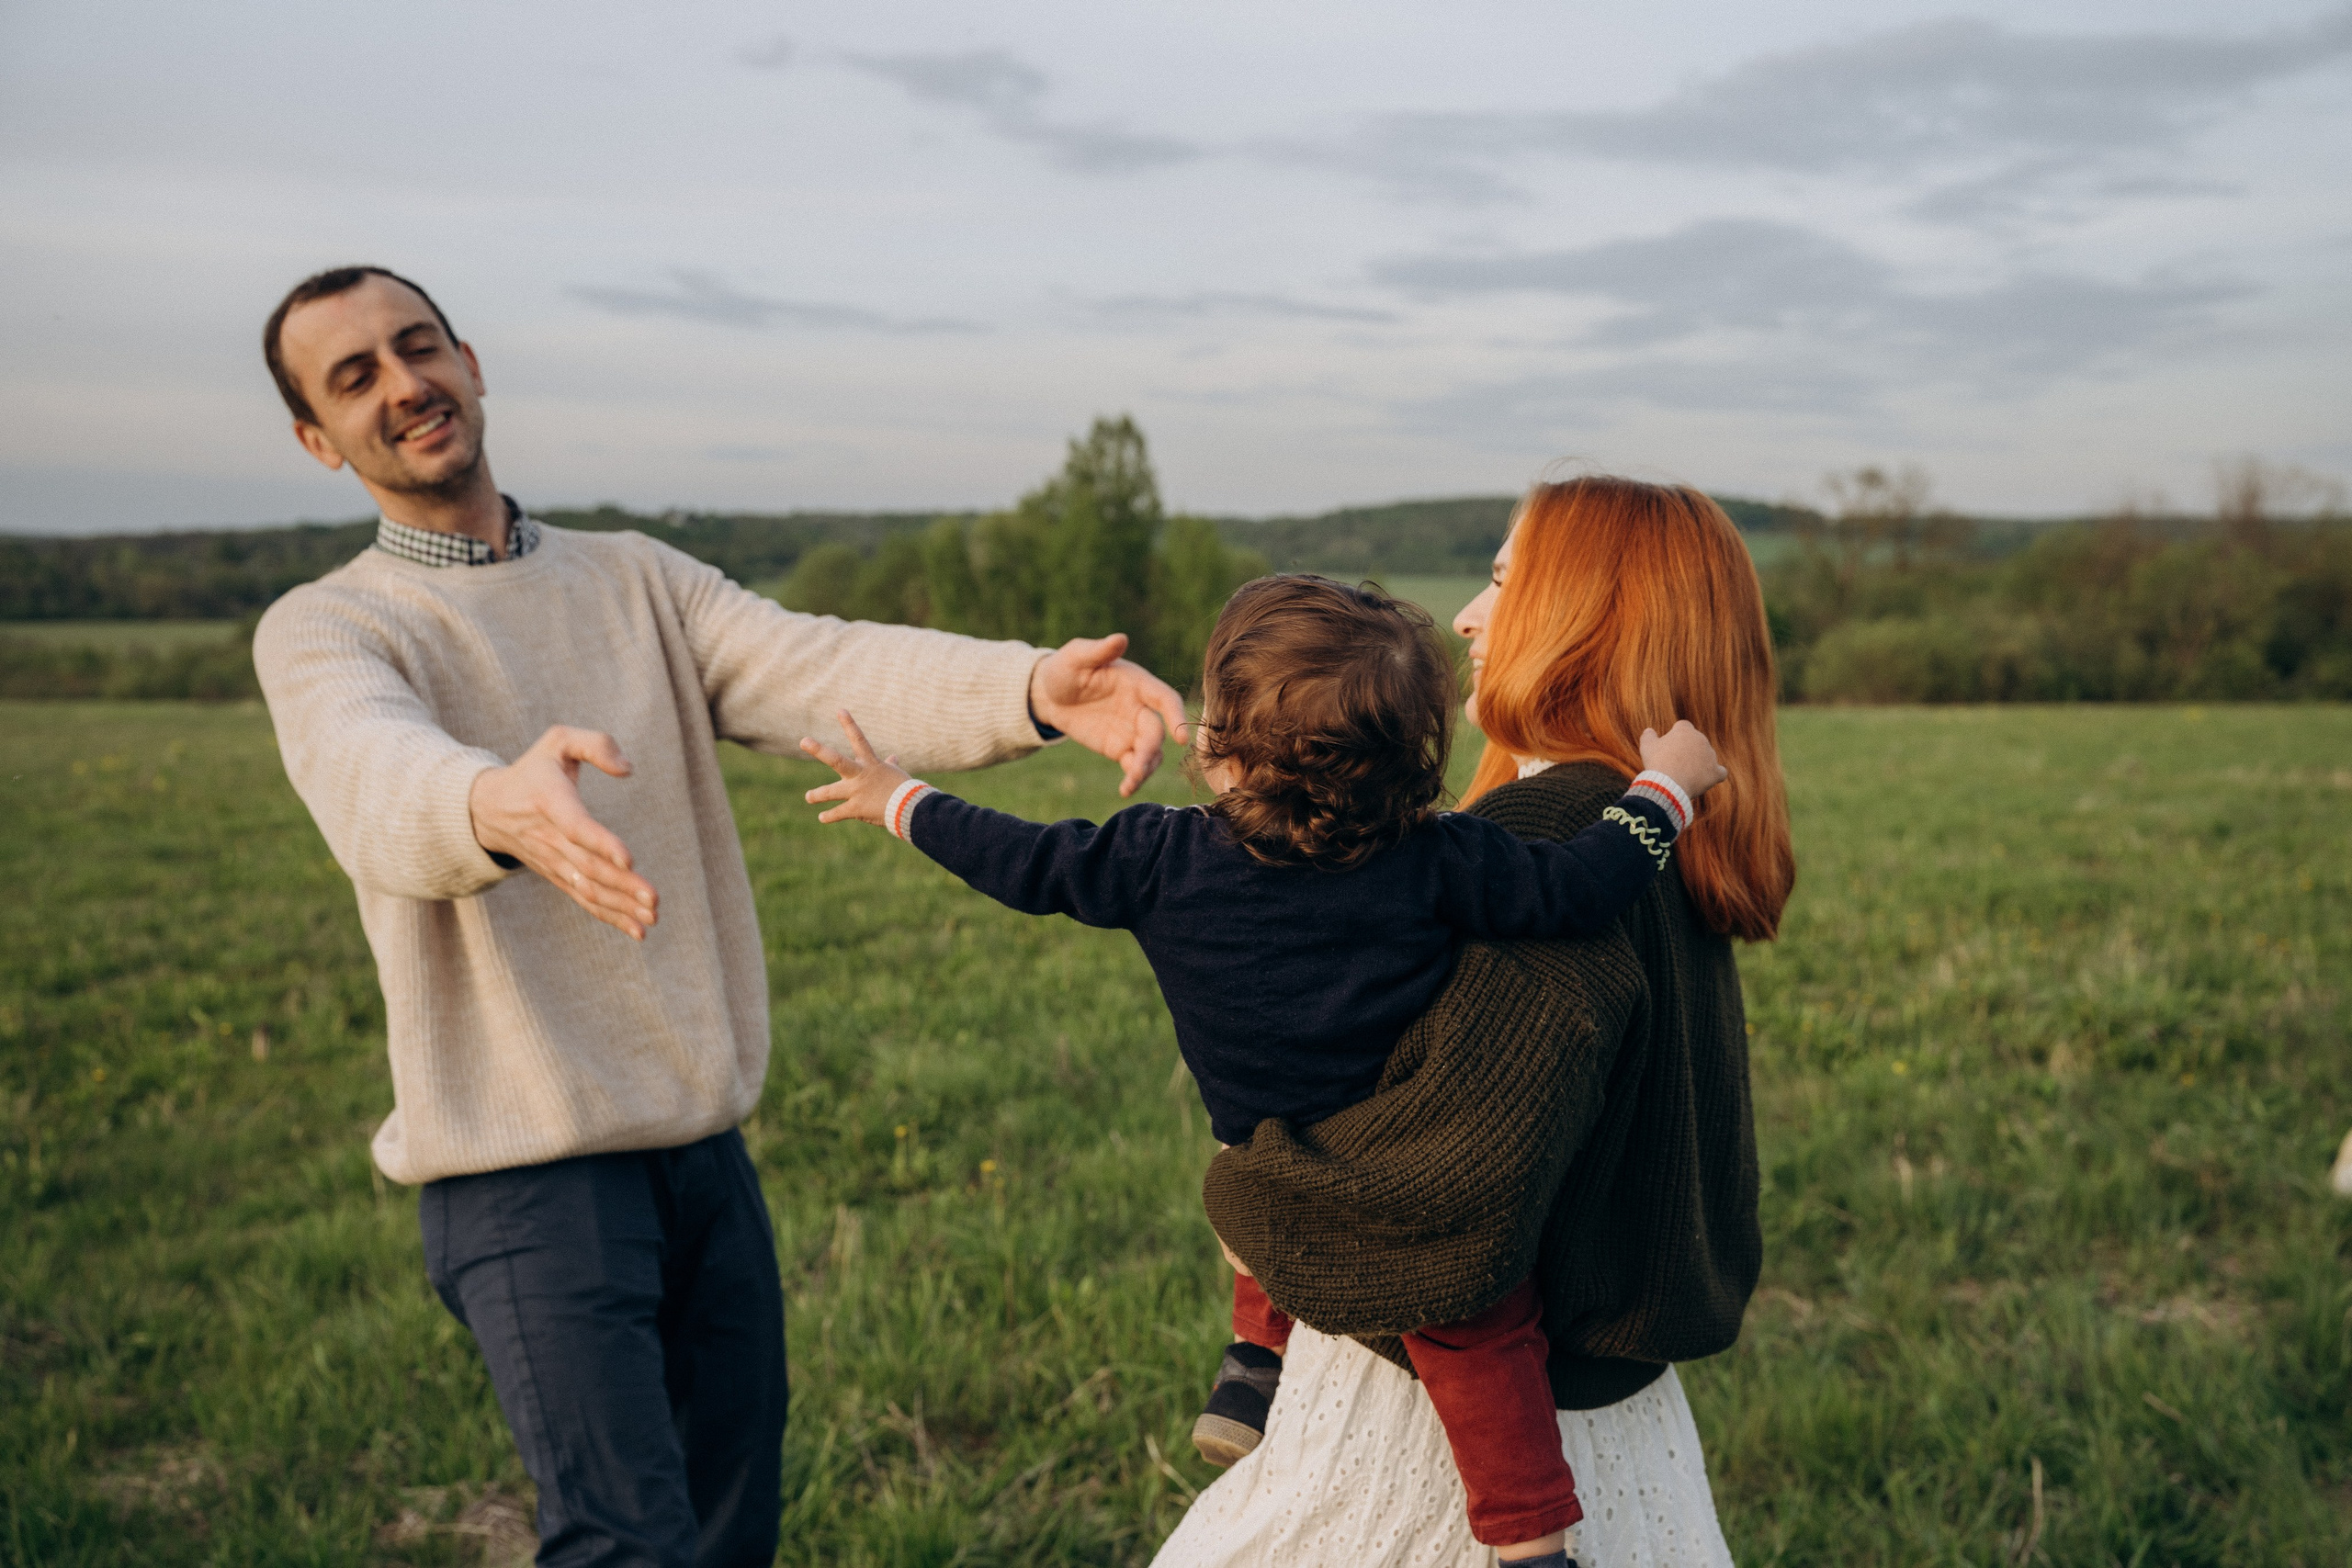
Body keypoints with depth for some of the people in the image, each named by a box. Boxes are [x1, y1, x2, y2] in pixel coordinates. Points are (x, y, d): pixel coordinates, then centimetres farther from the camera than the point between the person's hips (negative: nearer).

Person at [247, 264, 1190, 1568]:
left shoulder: (637, 581, 10)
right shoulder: (322, 630, -3)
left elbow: (824, 673, -8)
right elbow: (377, 778, -27)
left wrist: (1030, 687, -27)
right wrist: (498, 804, -51)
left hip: (704, 1142, 5)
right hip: (526, 1169, -4)